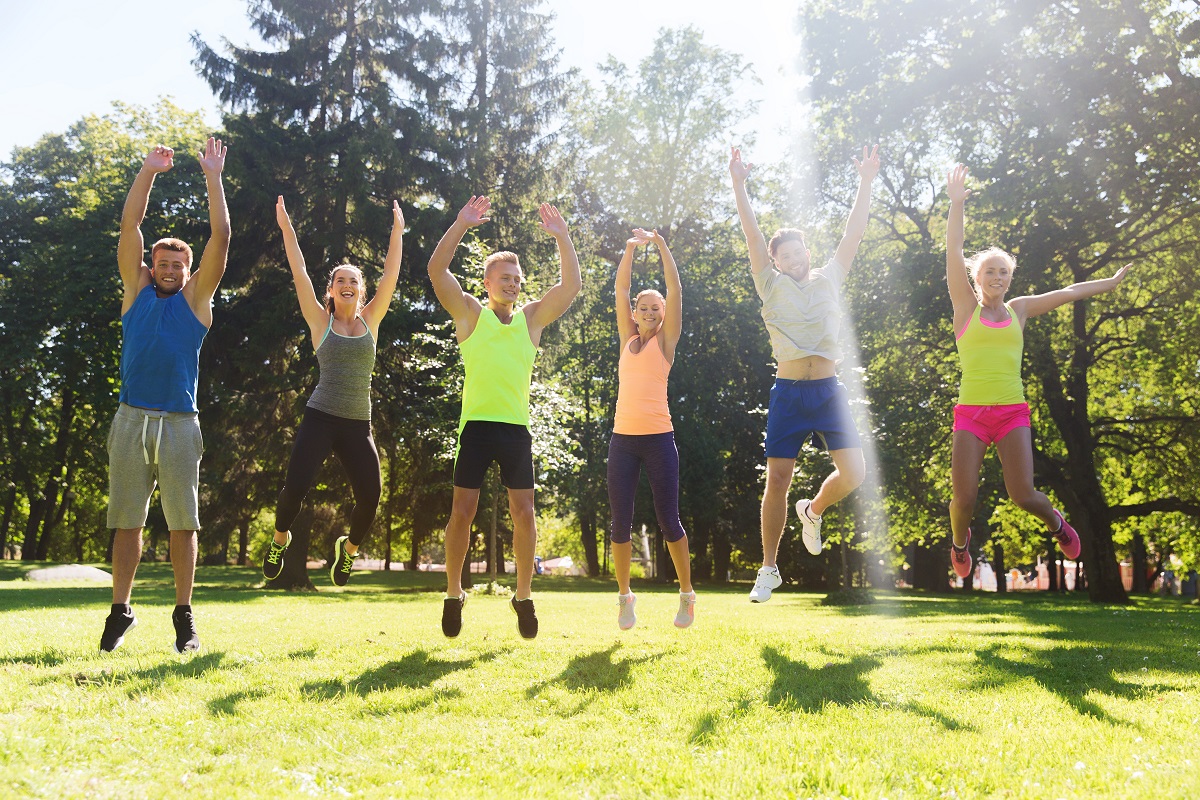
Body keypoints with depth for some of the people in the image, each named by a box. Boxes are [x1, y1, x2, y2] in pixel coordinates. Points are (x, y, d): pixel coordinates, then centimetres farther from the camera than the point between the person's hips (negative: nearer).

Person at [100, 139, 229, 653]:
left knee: (183, 520, 0)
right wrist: (148, 173, 5)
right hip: (132, 418, 2)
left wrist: (213, 178, 2)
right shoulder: (136, 289, 14)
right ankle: (120, 611, 12)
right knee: (127, 520, 4)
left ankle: (184, 616, 6)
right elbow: (130, 225, 9)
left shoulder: (196, 296, 9)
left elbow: (220, 236, 3)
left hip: (180, 422, -1)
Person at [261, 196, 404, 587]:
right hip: (320, 418, -2)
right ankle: (280, 539, 21)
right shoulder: (321, 322, 4)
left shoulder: (370, 321, 9)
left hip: (358, 425, 2)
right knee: (294, 488, -13)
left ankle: (350, 547, 24)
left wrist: (397, 233, 2)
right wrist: (286, 228, -4)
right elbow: (299, 274, 0)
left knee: (370, 497, -9)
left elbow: (391, 277, 6)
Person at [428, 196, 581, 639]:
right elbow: (436, 270, -6)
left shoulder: (532, 318, 11)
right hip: (476, 424, -2)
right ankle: (453, 593, 15)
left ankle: (523, 595, 11)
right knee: (462, 512, 0)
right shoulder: (470, 314, 5)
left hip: (517, 427, 2)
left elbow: (571, 284, 4)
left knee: (524, 512, -2)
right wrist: (462, 224, -12)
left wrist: (561, 236, -4)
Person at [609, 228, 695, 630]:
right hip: (623, 439, 3)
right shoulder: (627, 339, 13)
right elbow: (621, 289, 9)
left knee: (668, 520, 0)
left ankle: (687, 595, 15)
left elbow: (675, 290, -2)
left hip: (658, 438, -3)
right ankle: (624, 597, 16)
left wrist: (661, 245, -5)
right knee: (620, 522, 3)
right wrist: (630, 249, 0)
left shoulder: (665, 341, 6)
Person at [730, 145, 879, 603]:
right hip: (788, 391, -2)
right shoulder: (772, 287, 7)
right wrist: (738, 185, -7)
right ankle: (768, 569, 11)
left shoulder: (828, 280, 13)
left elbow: (854, 233, 9)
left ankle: (812, 512, 24)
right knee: (777, 479, -2)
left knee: (853, 473, -10)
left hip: (828, 389, 2)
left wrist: (865, 183, 4)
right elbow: (752, 236, 0)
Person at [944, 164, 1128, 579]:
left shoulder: (1019, 309, 13)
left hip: (1012, 413, 2)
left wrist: (1113, 281, 29)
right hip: (970, 414, -2)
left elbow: (1069, 291, 22)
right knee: (964, 498, -9)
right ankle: (960, 542, 26)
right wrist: (956, 205, -14)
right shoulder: (966, 308, 4)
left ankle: (1057, 523, 24)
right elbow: (953, 254, -5)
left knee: (1023, 495, -11)